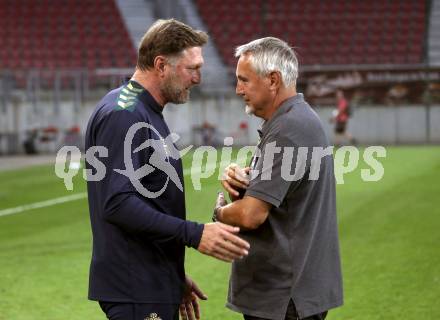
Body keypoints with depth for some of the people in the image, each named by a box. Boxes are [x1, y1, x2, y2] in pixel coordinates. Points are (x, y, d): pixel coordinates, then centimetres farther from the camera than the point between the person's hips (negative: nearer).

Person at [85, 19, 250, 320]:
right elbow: (117, 204, -25)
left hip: (156, 285, 10)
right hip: (136, 293, -10)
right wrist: (194, 234, -26)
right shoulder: (123, 115, -16)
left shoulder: (147, 113, 15)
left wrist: (175, 276, 22)